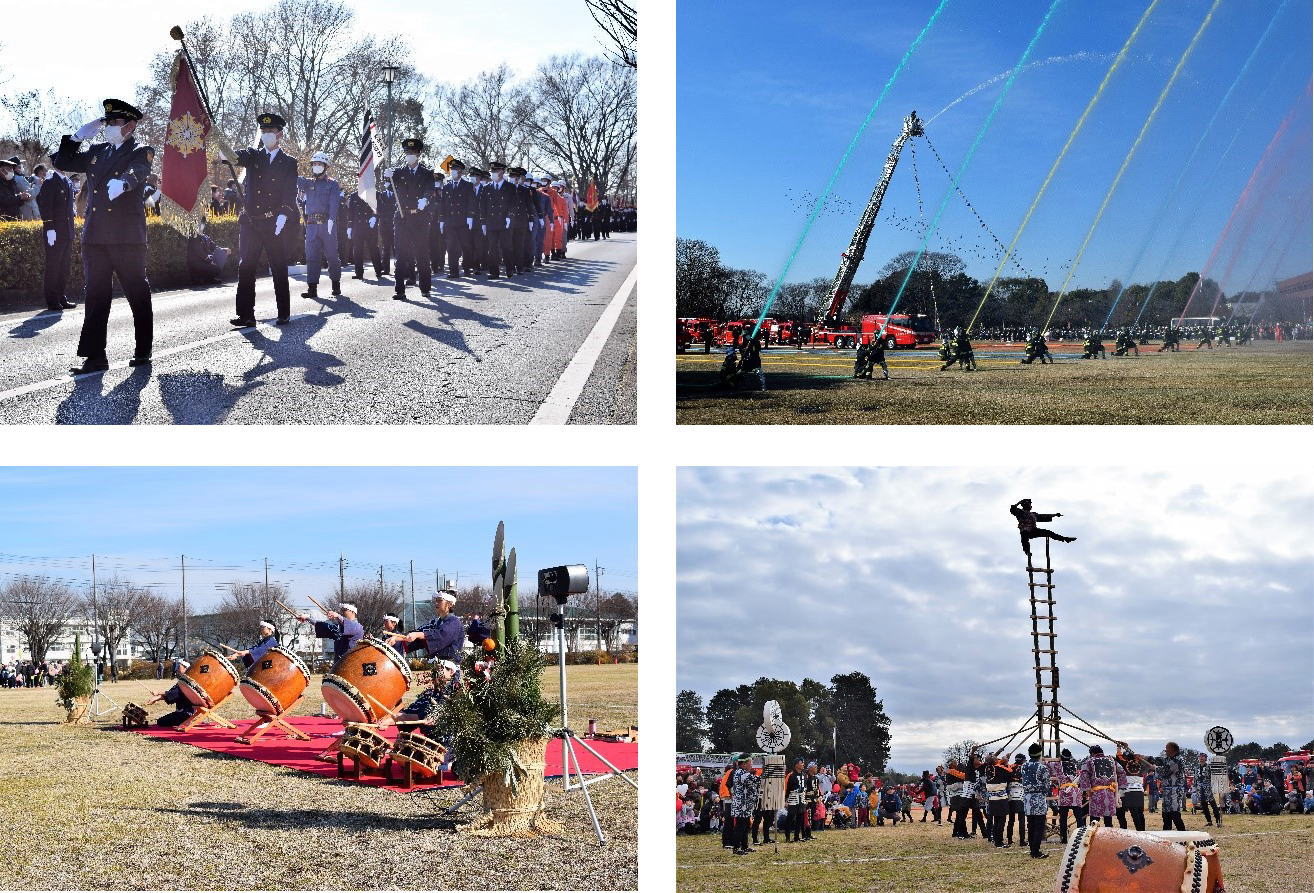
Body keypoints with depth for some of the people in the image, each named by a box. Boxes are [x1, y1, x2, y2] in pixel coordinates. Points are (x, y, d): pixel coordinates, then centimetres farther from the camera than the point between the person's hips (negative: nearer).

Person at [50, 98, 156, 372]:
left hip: (127, 237, -5)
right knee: (95, 296, 3)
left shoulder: (141, 153, -2)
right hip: (95, 237, 5)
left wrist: (122, 182, -46)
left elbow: (136, 173, -24)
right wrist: (78, 136, 8)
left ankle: (143, 350, 16)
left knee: (138, 293, 3)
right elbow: (62, 162, 20)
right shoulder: (96, 152, 16)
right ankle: (94, 357, 3)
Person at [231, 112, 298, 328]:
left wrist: (283, 215, -18)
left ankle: (284, 314, 10)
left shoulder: (288, 162, 7)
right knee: (246, 269, -2)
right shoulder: (253, 155, 11)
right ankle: (246, 315, -1)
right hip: (250, 222, 2)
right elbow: (233, 156, -9)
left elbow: (290, 193, -2)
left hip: (275, 224, -2)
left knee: (279, 270, 2)